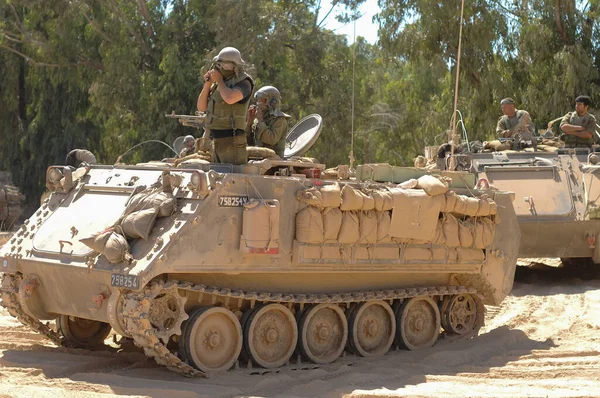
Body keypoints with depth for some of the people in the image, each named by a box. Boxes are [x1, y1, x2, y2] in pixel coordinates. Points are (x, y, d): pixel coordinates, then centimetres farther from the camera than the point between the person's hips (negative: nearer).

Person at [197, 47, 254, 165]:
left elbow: (230, 98, -28)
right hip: (217, 142, 9)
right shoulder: (218, 84, 16)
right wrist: (208, 84, 0)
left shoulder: (243, 83, -8)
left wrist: (219, 80, -11)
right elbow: (201, 107, 14)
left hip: (232, 141, -9)